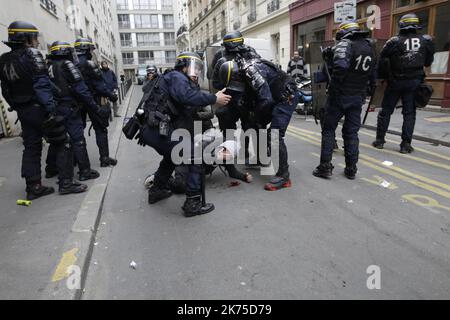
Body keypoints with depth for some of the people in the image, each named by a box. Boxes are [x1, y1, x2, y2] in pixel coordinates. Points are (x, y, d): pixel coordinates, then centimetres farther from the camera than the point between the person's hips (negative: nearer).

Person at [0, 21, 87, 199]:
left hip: (23, 111, 7)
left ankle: (33, 187, 16)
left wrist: (18, 108, 18)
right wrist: (50, 110, -22)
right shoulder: (32, 54, -10)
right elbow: (42, 84, -20)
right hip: (39, 109, -7)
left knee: (31, 148, 12)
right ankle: (66, 183, 1)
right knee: (61, 144, 1)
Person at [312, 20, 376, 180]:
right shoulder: (370, 47, 13)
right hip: (358, 97, 6)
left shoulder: (345, 44, -11)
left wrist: (335, 85, -18)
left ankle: (325, 166, 3)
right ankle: (351, 168, 14)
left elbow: (340, 66, -30)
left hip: (340, 95, -6)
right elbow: (373, 74, 14)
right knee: (351, 132, 12)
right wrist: (367, 87, 18)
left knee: (328, 130, 4)